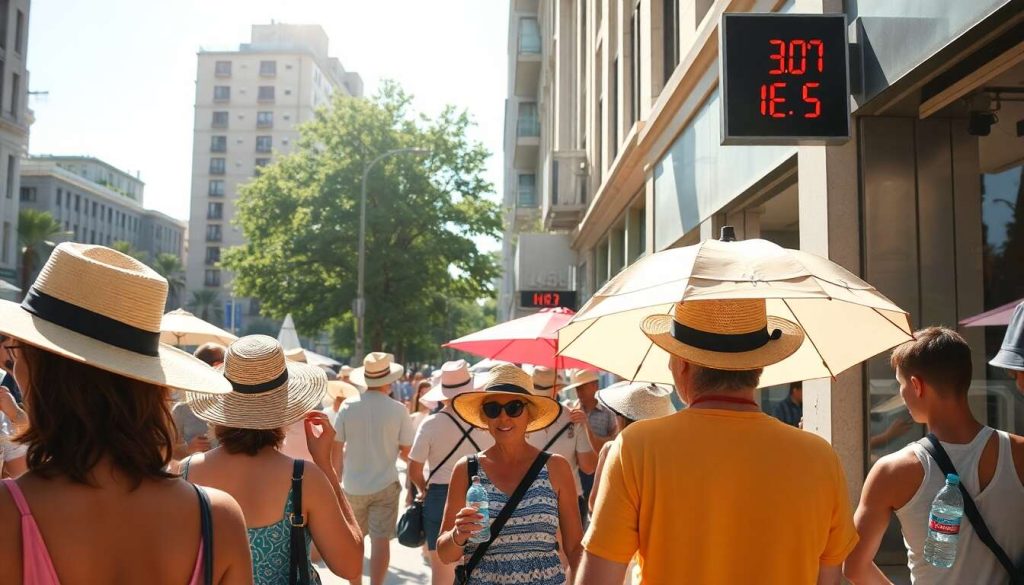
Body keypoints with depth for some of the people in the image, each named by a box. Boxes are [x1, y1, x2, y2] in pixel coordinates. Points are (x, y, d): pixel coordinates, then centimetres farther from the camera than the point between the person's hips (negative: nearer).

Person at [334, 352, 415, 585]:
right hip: (385, 485, -2)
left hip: (353, 485, 2)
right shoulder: (398, 410, -9)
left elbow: (336, 448, -2)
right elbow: (406, 452, -4)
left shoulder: (348, 406, -6)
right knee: (380, 539, 0)